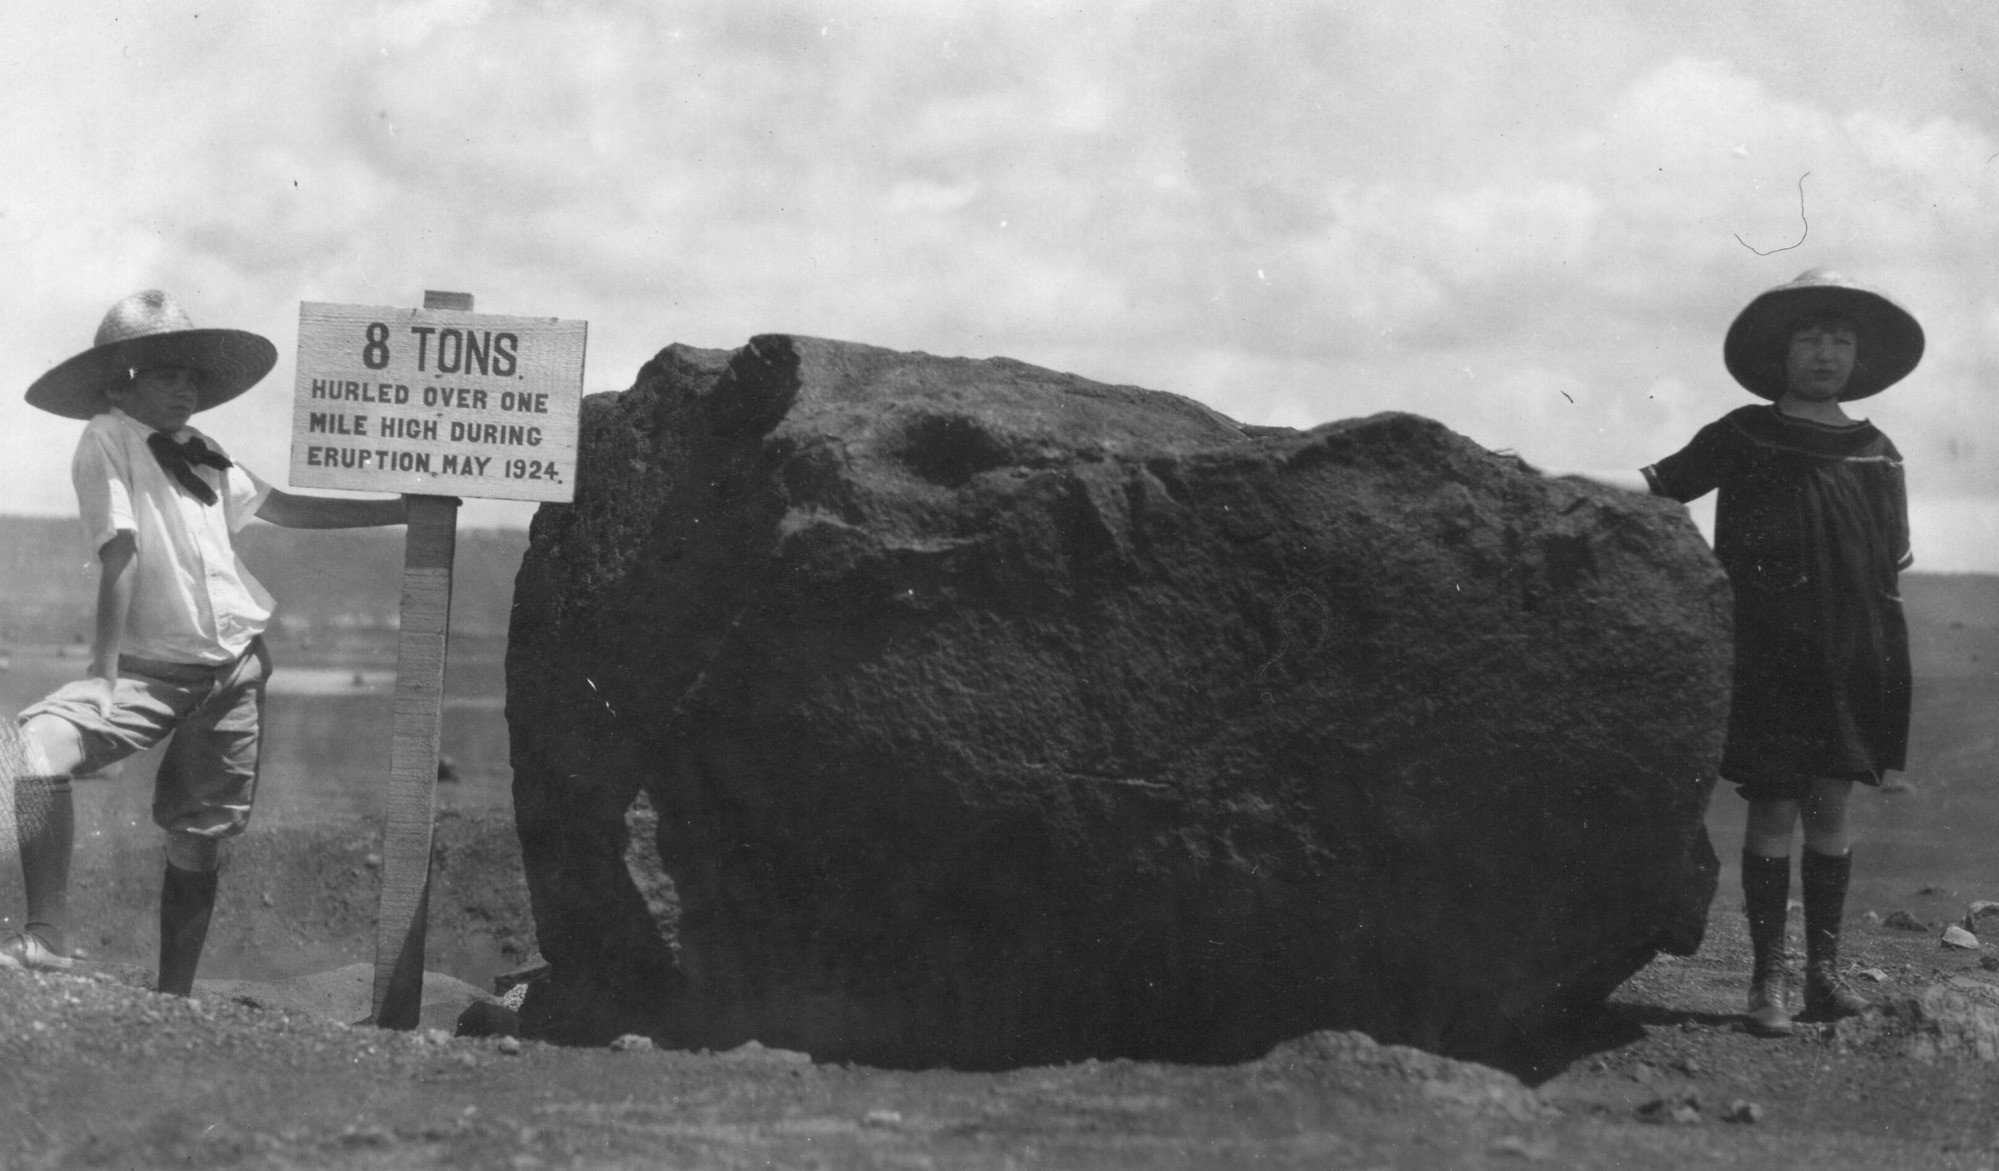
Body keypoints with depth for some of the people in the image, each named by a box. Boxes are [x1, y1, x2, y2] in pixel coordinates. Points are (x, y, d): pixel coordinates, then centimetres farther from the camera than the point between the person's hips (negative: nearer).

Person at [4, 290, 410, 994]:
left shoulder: (203, 456, 11)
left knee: (200, 839, 7)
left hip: (235, 671, 5)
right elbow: (120, 553, -15)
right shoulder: (108, 439, -6)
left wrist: (406, 510, 24)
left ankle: (174, 997, 17)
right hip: (151, 670, -5)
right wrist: (104, 675, -18)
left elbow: (284, 508, 23)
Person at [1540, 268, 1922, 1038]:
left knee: (1831, 806, 2)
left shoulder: (1876, 454, 10)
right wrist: (1565, 477, -14)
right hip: (1769, 655, -3)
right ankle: (1767, 979, 0)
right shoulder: (1745, 439, 3)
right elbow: (1661, 484, -1)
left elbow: (1891, 569, 14)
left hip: (1852, 656, 3)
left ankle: (1824, 968, 9)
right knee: (1773, 807, -4)